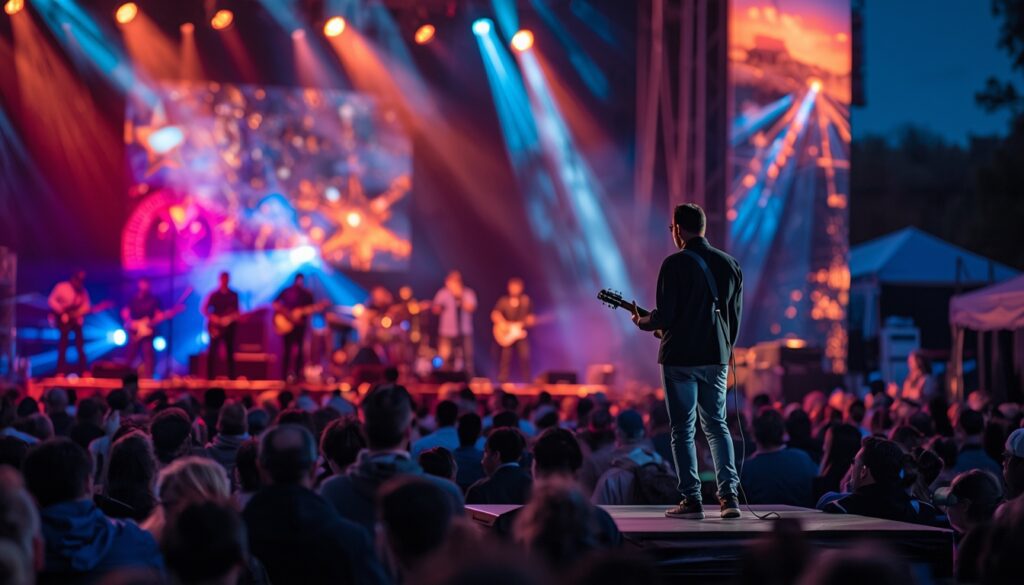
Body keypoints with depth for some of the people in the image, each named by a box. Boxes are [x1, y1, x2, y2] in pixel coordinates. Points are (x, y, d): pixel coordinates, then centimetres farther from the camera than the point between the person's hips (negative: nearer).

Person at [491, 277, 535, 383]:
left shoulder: (526, 301, 5)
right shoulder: (503, 301, -1)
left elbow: (531, 317, 11)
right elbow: (494, 314, -6)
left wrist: (530, 320, -11)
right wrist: (502, 324, -18)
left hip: (521, 333, 1)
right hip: (507, 334, -1)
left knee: (525, 356, -8)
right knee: (506, 357, -2)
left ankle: (527, 382, 1)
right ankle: (503, 382, 3)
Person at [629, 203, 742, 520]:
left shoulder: (675, 264, -11)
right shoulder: (729, 264, 7)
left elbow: (664, 316, -14)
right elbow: (735, 316, 11)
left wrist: (641, 321, 6)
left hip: (680, 357, -5)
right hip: (716, 358, 5)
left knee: (683, 429, 2)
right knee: (717, 425, 13)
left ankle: (692, 500, 0)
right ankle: (729, 495, 2)